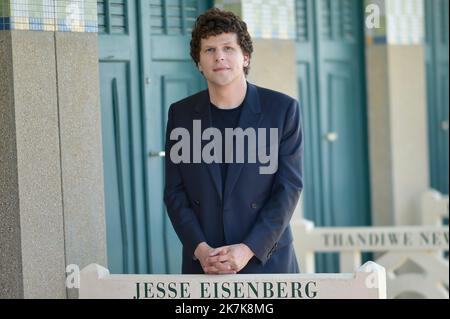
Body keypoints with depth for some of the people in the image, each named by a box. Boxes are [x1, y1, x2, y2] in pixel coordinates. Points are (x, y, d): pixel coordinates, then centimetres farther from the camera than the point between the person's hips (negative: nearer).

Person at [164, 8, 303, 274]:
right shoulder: (181, 114, 5)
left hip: (266, 260, -1)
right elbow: (175, 192, 4)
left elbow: (289, 187, -5)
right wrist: (200, 249, -10)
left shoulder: (282, 109, -2)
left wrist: (248, 250, -14)